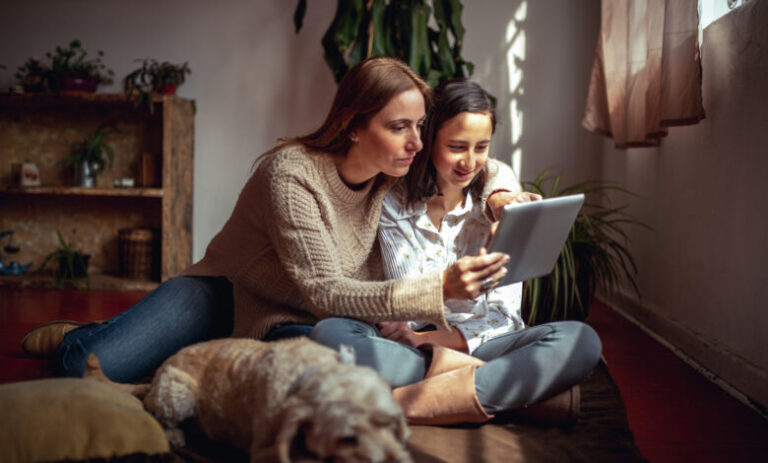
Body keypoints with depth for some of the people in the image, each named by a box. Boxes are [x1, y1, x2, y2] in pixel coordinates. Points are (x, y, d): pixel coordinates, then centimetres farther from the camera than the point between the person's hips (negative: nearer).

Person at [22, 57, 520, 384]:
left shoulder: (395, 176, -6)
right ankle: (78, 337, 20)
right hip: (224, 295, -6)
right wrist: (439, 288, -39)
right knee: (88, 369, -26)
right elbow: (325, 293, -29)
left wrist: (501, 195, -17)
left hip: (290, 324, 6)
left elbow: (489, 164, 8)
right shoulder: (291, 173, -25)